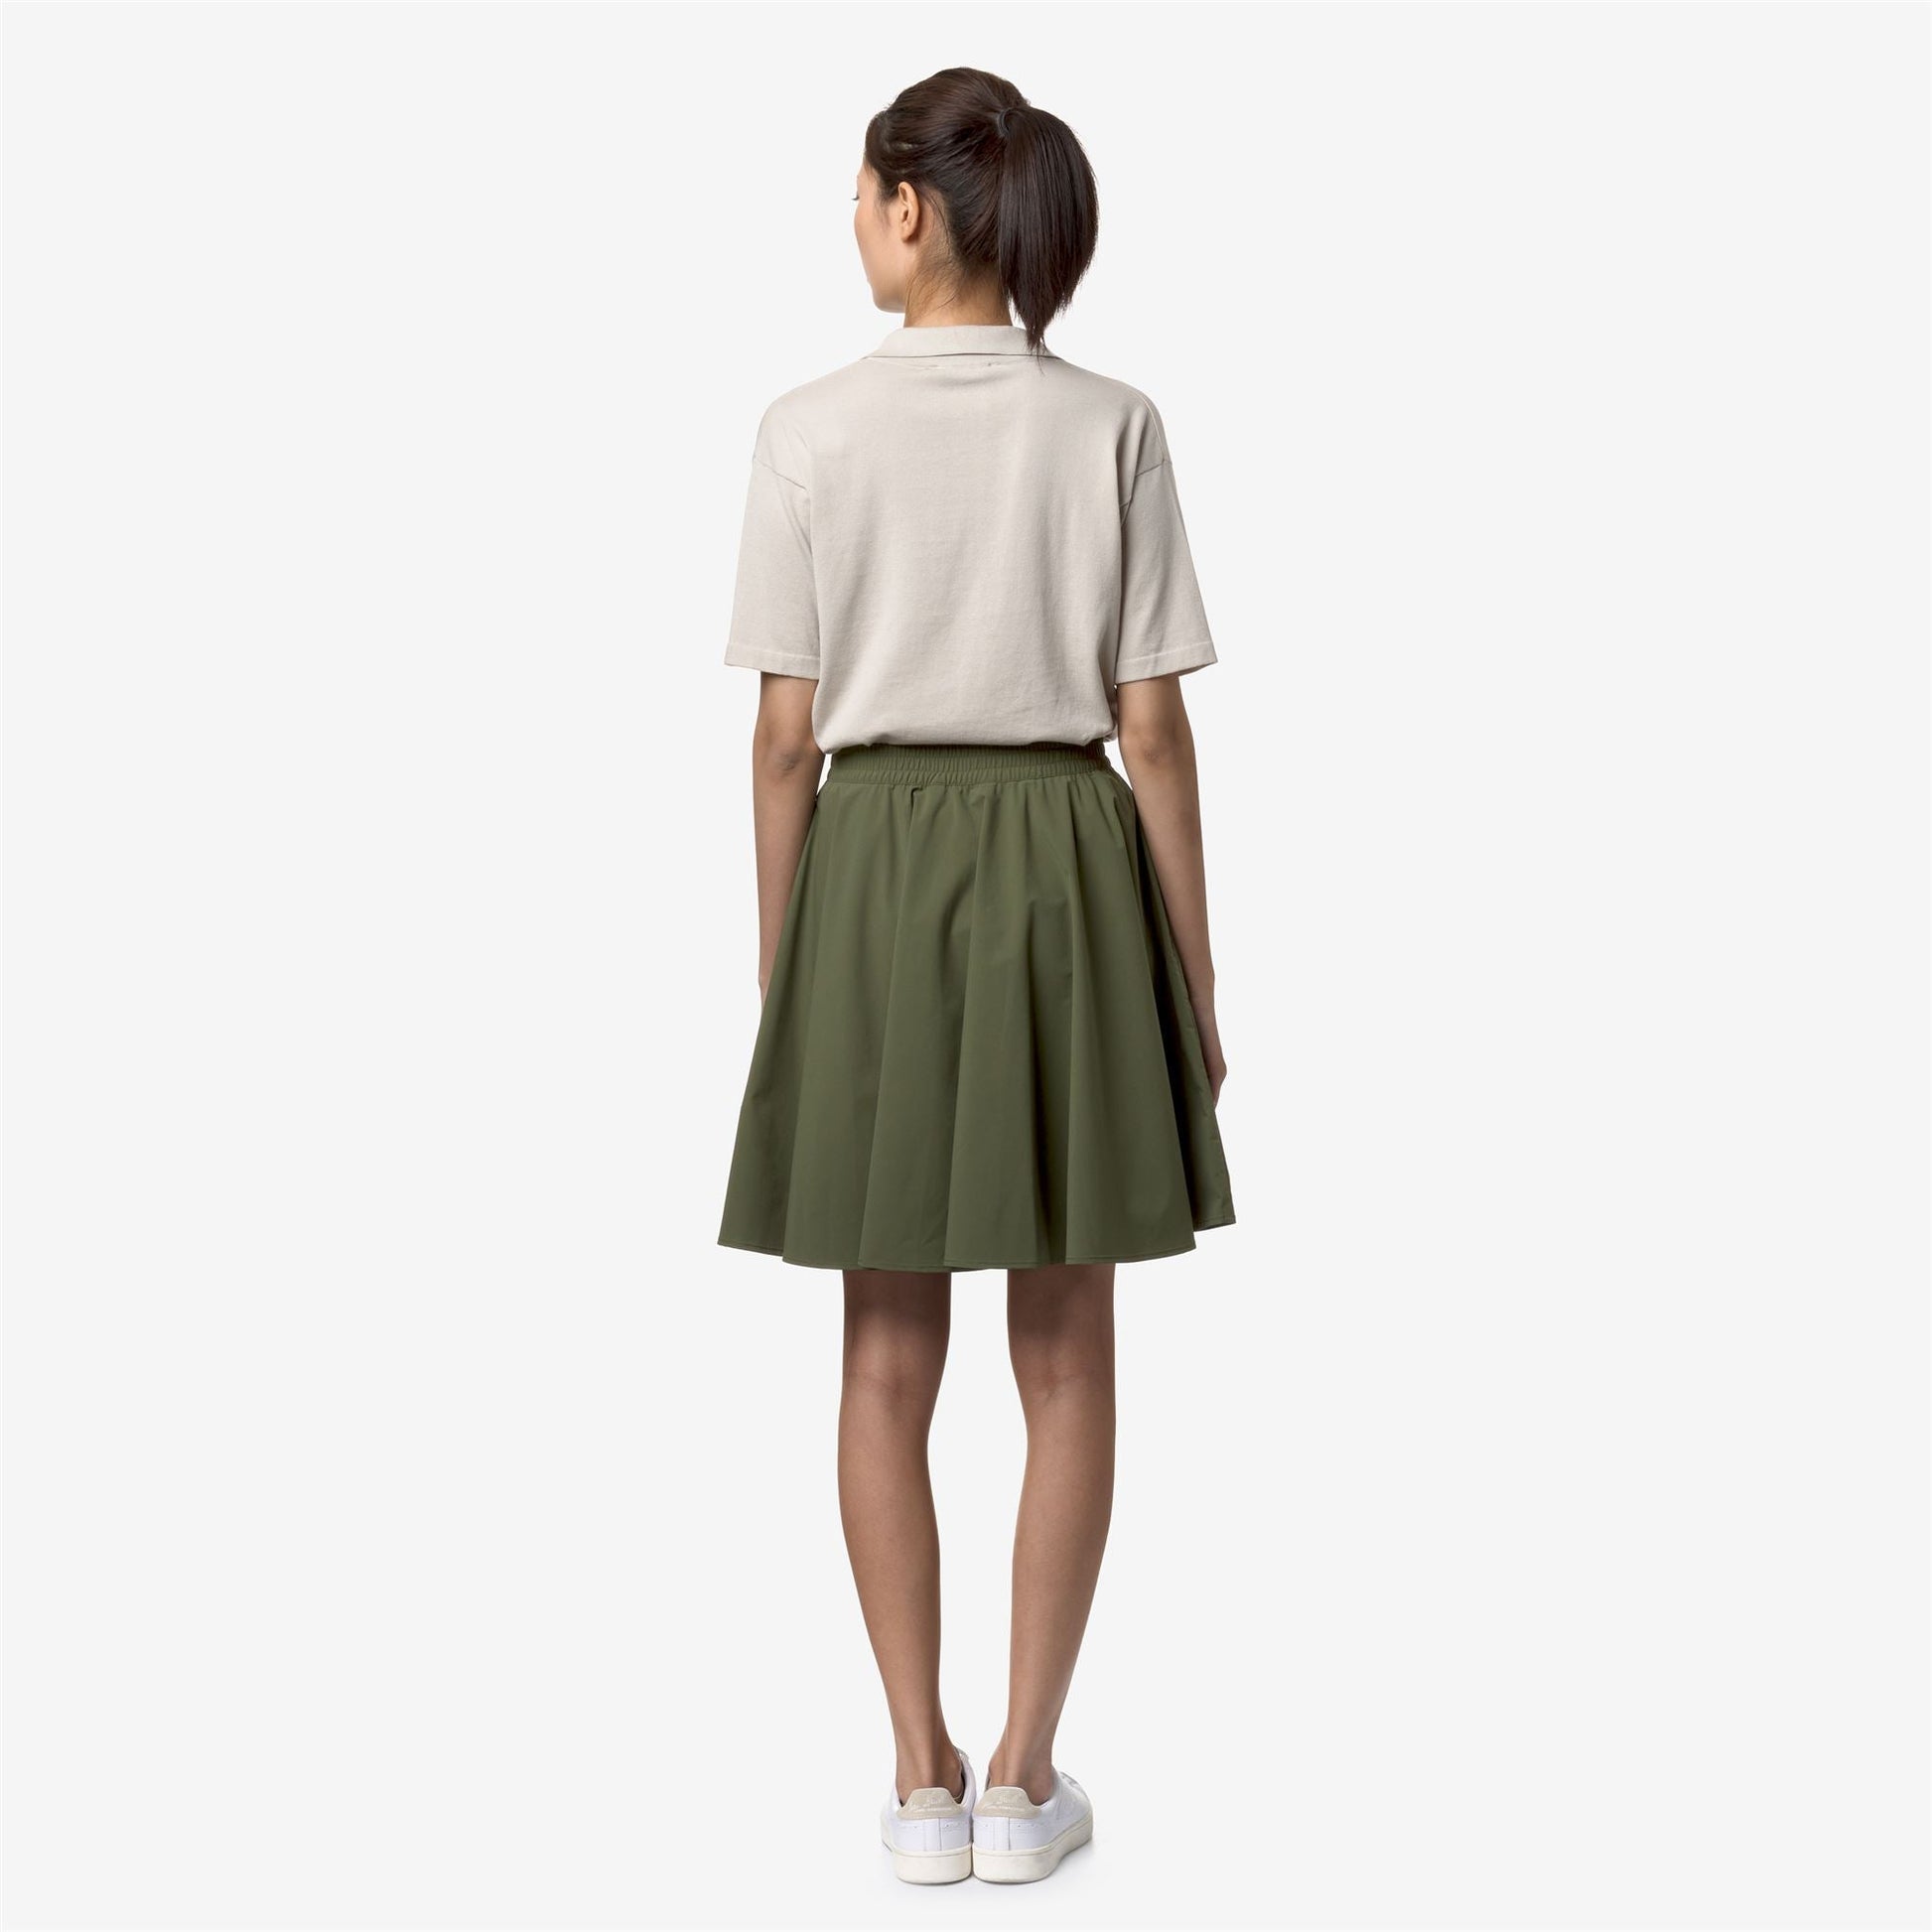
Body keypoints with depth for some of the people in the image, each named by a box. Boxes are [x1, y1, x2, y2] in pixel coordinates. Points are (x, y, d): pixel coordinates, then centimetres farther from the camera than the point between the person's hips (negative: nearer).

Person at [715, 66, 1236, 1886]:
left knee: (889, 1355, 10)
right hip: (1068, 868, 0)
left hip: (879, 876, 0)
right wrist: (1195, 980, 4)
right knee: (1065, 1355, 10)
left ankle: (921, 1774, 15)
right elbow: (1151, 730, -4)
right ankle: (1023, 1779, 14)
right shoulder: (1112, 429, -3)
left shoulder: (810, 432, -4)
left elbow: (787, 732, -4)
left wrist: (778, 969, 6)